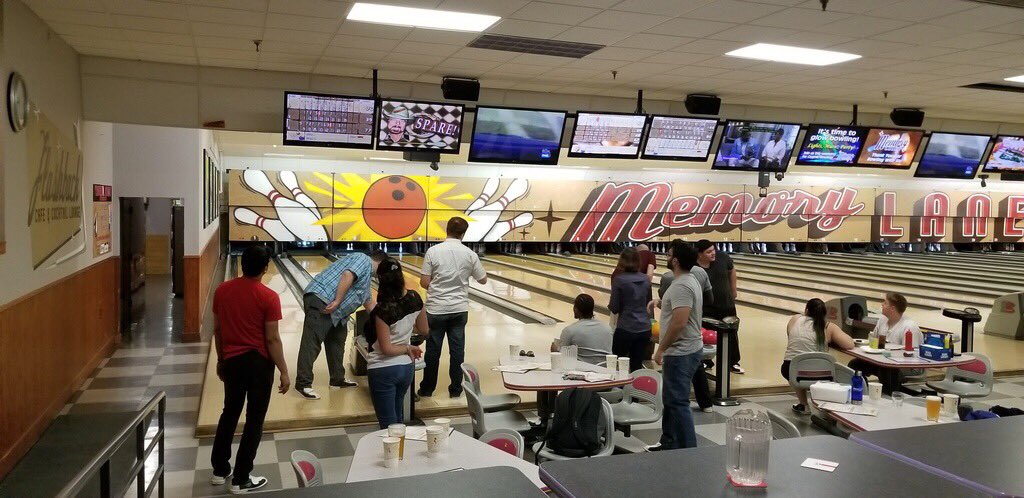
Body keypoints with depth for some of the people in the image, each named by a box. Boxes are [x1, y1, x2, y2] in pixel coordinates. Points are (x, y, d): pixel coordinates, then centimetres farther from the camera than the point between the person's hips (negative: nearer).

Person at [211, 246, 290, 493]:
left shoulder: (222, 291, -2)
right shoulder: (269, 297, -16)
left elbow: (217, 330, 6)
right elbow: (272, 339, -15)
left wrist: (221, 359, 19)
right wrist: (284, 371, -6)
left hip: (231, 361, 5)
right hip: (259, 363, -5)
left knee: (230, 413, 21)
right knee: (254, 420, 6)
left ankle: (219, 470, 31)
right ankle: (241, 479, 14)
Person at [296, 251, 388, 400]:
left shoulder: (366, 275, 28)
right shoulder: (363, 260, -4)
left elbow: (368, 300, 40)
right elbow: (347, 275, -21)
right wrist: (337, 302, -25)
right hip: (321, 301, -11)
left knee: (337, 341, 17)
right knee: (311, 343, -8)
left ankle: (338, 379, 26)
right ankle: (303, 383, -7)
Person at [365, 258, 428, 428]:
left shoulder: (383, 310, -24)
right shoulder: (415, 299, -8)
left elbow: (386, 349, -20)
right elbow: (423, 331, 7)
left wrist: (408, 348, -6)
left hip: (383, 371, -6)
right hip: (407, 367, 6)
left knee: (389, 424, 6)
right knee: (398, 416, 26)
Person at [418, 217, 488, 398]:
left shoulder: (433, 251, -9)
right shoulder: (469, 254, -4)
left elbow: (424, 283, -9)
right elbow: (483, 279, 6)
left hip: (436, 309, -1)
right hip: (459, 309, 1)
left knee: (433, 350, 9)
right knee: (457, 349, 9)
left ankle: (427, 388, 20)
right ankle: (456, 389, 15)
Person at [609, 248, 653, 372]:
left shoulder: (619, 280, -11)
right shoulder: (646, 279, 3)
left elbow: (614, 308, -9)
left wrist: (610, 305, 11)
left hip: (625, 329, -4)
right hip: (644, 329, 4)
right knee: (637, 366, 10)